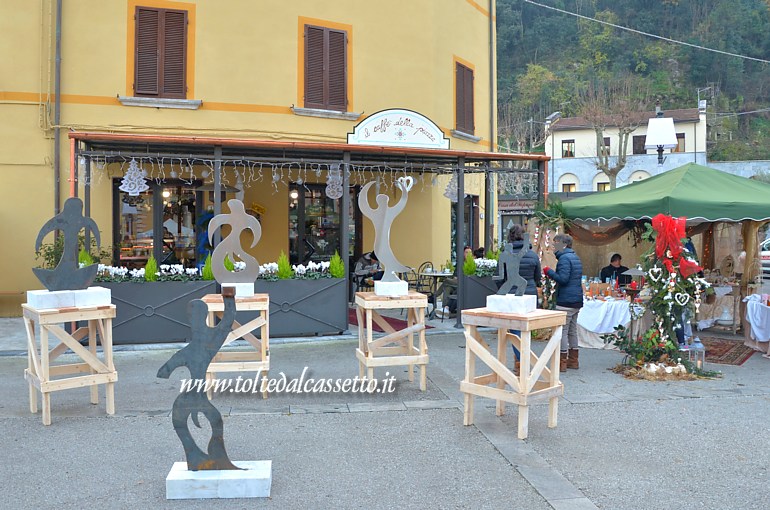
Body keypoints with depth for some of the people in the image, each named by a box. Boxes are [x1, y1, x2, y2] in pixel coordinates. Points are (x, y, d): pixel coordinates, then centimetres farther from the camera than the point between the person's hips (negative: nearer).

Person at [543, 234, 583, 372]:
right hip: (577, 300, 10)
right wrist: (552, 274, 17)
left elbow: (563, 279, -22)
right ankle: (573, 361, 22)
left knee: (562, 331, -5)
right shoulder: (576, 257, 18)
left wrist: (549, 272, -10)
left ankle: (562, 363, -3)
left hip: (566, 301, -10)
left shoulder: (564, 258, -14)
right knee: (572, 330, 16)